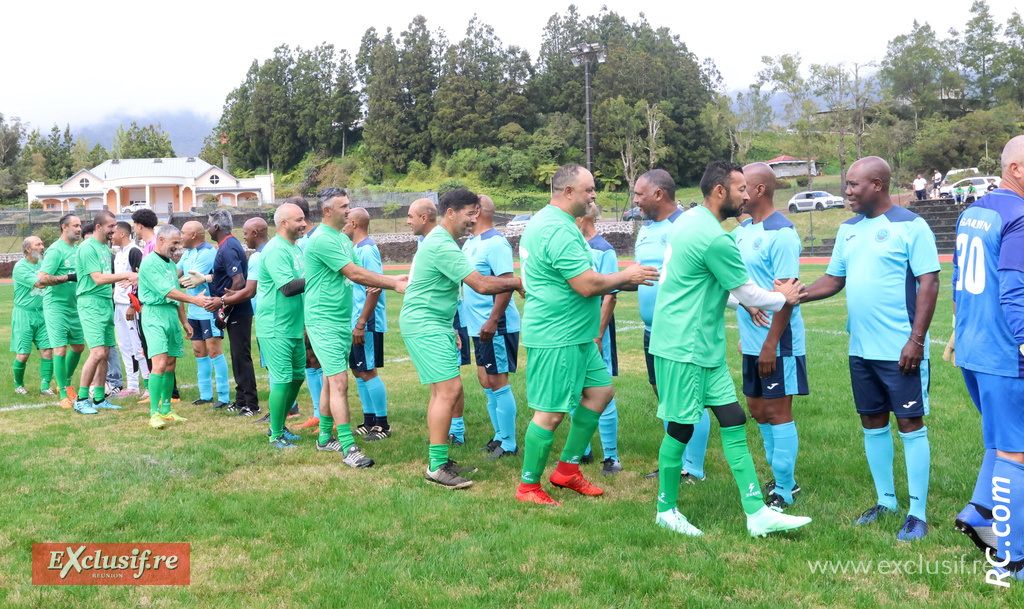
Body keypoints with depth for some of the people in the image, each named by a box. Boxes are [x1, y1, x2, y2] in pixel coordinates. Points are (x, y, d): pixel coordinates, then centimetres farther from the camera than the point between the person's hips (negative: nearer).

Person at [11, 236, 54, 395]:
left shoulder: (43, 264, 10)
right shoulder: (20, 267, -11)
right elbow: (39, 283, -22)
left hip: (42, 313, 5)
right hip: (24, 313, -5)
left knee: (47, 351, -4)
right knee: (23, 354, -1)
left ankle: (45, 386, 3)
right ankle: (18, 385, 20)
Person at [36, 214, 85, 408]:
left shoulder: (76, 249, 13)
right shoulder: (56, 250, -13)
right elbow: (42, 279, -21)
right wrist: (69, 277, -23)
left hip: (74, 306, 8)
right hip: (56, 306, -8)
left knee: (78, 346, 15)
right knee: (60, 349, -7)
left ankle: (66, 383, 34)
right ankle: (63, 395, -1)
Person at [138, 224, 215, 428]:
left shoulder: (171, 264, 18)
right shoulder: (149, 263, -9)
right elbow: (166, 291, -18)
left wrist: (184, 321, 23)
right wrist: (193, 299, -21)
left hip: (172, 314, 9)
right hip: (155, 314, -9)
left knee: (171, 365, 9)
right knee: (160, 363, -16)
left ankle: (166, 411, 16)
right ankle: (154, 414, -14)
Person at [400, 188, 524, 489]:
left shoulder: (440, 241, 17)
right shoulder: (442, 246, -19)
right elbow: (481, 285, -22)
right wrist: (517, 282, -9)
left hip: (434, 325, 11)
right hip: (424, 325, -11)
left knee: (443, 391, 11)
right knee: (450, 390, -14)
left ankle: (440, 461, 17)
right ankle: (436, 467, -11)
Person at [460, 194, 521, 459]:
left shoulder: (495, 243, -16)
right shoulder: (470, 242, 14)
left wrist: (492, 321, -27)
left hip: (496, 326, -10)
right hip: (478, 326, 10)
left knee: (497, 381, -5)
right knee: (485, 380, 14)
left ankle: (509, 445, 3)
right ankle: (499, 436, 25)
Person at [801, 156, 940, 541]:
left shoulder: (910, 227, -10)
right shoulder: (849, 229, 11)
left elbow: (929, 284, -13)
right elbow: (834, 279, 15)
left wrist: (916, 339, -18)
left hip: (900, 350, -7)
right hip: (861, 349, 7)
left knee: (910, 424, 0)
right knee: (872, 422, 14)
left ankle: (918, 513, 8)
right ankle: (886, 501, 28)